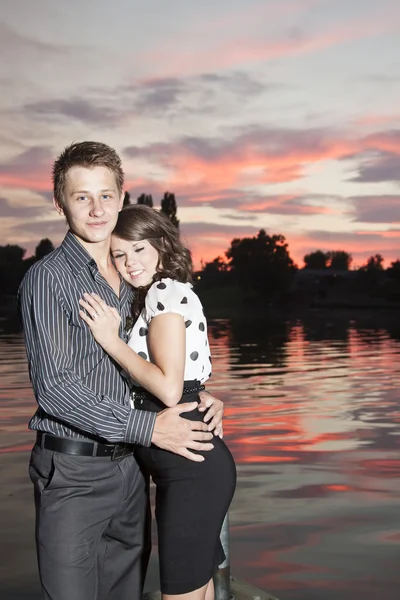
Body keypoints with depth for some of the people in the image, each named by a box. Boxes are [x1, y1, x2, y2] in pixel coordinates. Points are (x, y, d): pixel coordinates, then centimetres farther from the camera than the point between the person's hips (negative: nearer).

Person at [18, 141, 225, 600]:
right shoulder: (48, 278, -10)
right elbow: (54, 387, -17)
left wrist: (197, 397, 1)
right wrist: (148, 428, -19)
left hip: (130, 467, 6)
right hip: (72, 472, -6)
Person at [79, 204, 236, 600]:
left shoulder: (166, 292, -11)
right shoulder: (160, 295, 18)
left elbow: (169, 389, -20)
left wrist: (112, 341, -14)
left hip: (192, 467, -10)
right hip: (189, 465, 10)